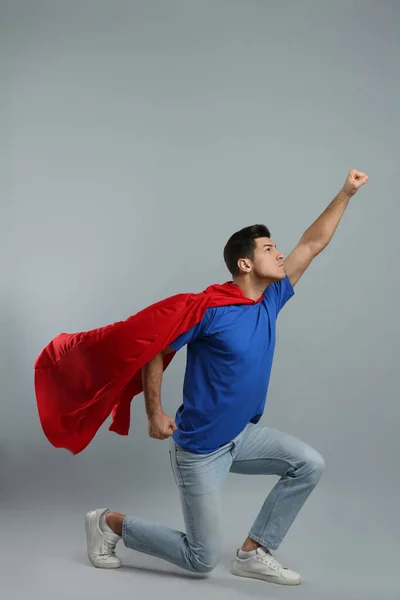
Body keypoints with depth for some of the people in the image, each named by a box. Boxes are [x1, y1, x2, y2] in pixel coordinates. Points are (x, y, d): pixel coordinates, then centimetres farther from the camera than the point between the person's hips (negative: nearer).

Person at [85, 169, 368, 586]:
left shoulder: (270, 300, -1)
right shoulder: (209, 308, -21)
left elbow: (312, 244, 2)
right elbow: (154, 352, -14)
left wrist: (346, 193, -2)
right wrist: (154, 414, -15)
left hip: (241, 435, 7)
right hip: (199, 449, -7)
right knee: (201, 560, 1)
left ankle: (253, 553, 7)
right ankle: (110, 523, 19)